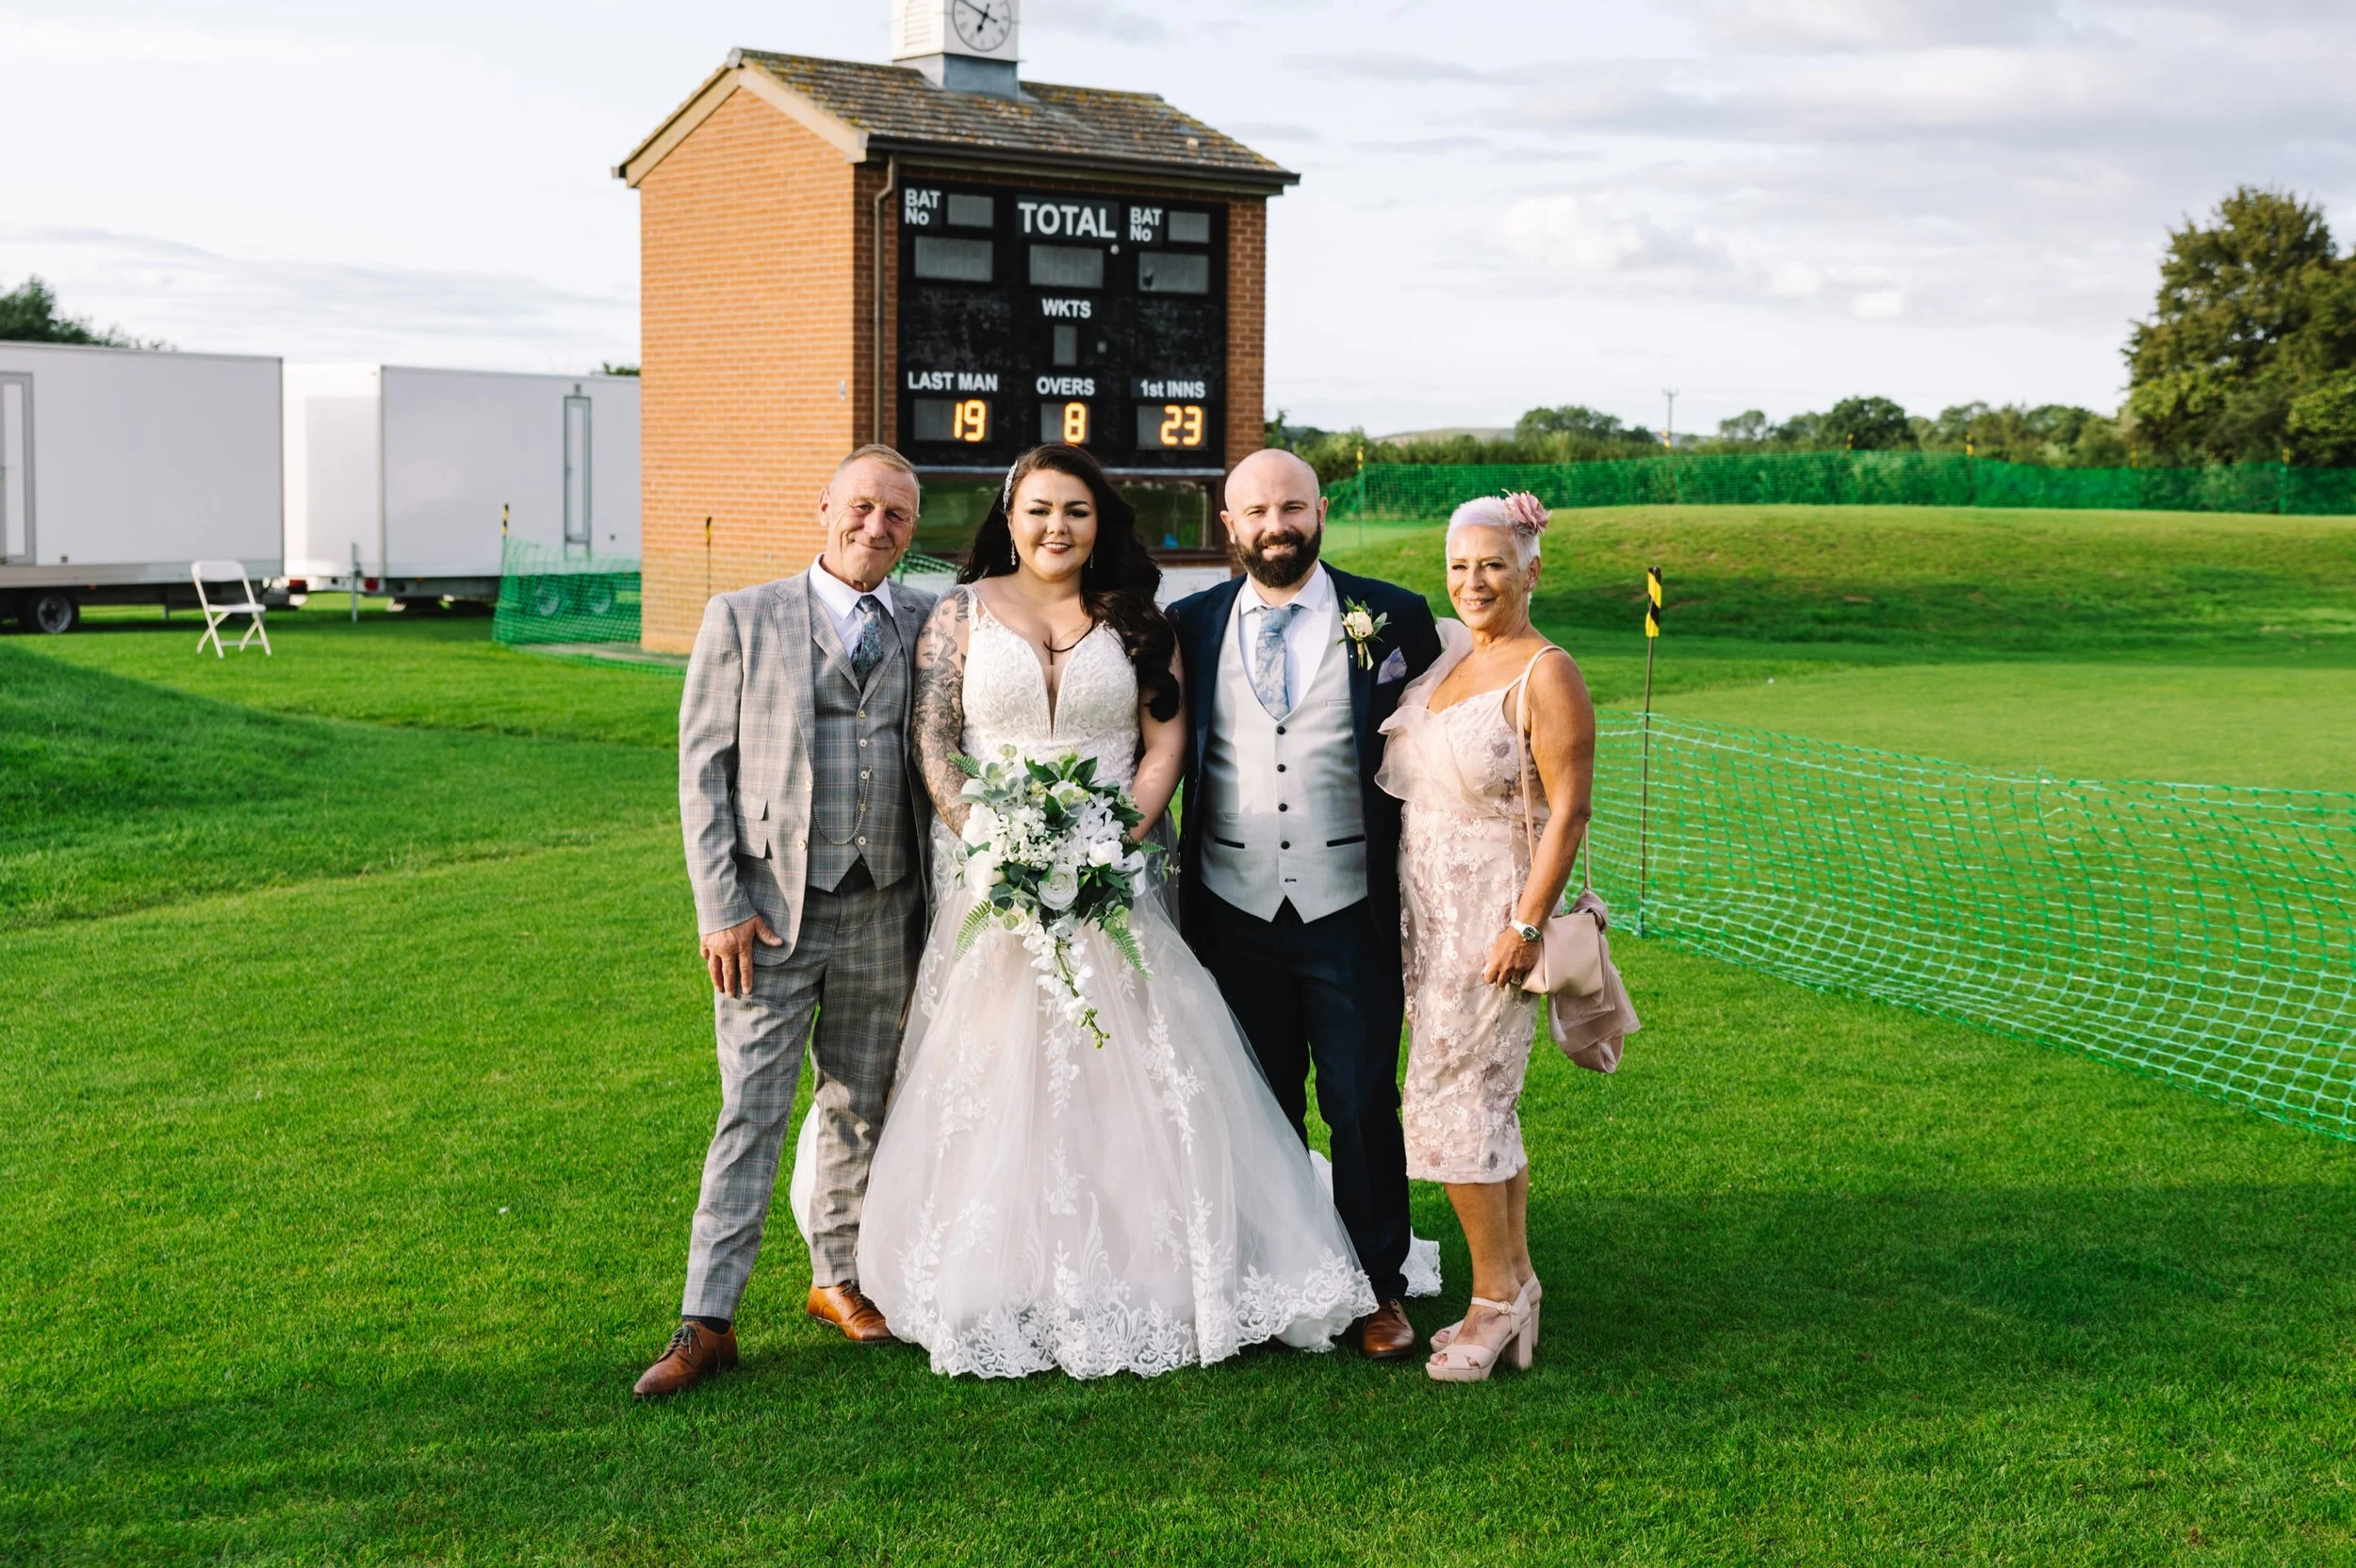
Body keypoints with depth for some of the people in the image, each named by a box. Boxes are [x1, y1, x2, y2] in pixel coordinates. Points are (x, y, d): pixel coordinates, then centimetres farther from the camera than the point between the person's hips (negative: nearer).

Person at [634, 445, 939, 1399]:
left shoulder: (933, 627, 7)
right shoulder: (743, 620, 1)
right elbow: (703, 767, -1)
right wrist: (720, 907, -8)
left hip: (882, 914, 3)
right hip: (771, 910, -2)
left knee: (860, 1109, 13)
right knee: (751, 1114, -3)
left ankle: (840, 1279, 30)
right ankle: (707, 1323, 2)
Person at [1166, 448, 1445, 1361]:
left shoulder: (1393, 619, 0)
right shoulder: (1190, 625, 5)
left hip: (1350, 909, -2)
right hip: (1234, 909, 2)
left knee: (1364, 1106, 5)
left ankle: (1378, 1288, 20)